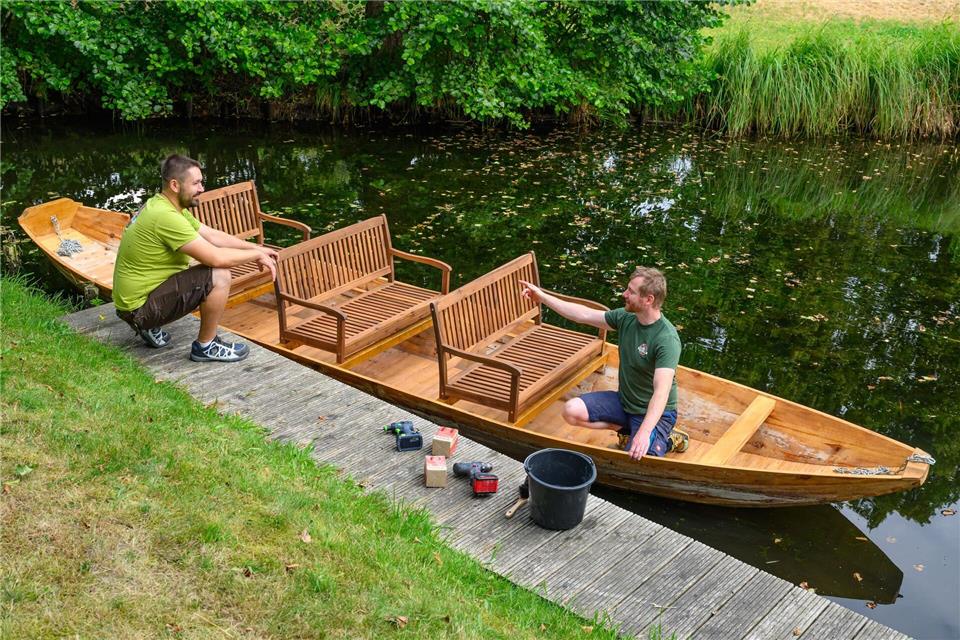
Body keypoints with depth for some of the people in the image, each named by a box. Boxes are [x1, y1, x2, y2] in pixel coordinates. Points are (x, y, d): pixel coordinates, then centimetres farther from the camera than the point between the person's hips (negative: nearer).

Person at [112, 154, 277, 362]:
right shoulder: (165, 217, -25)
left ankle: (151, 328, 20)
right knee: (220, 276, -20)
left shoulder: (166, 205, 6)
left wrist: (255, 248, 4)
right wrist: (256, 255, -13)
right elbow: (216, 258, -28)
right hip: (140, 307, -10)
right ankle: (206, 346, -2)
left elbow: (213, 236, 12)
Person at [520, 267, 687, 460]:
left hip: (654, 412, -6)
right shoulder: (626, 317, -5)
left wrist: (644, 432, -47)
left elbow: (661, 391, -36)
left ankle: (665, 440, 6)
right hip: (624, 401, 6)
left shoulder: (667, 339, -27)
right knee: (571, 411, -12)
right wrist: (543, 297, 3)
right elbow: (584, 315, 3)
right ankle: (626, 428, 6)